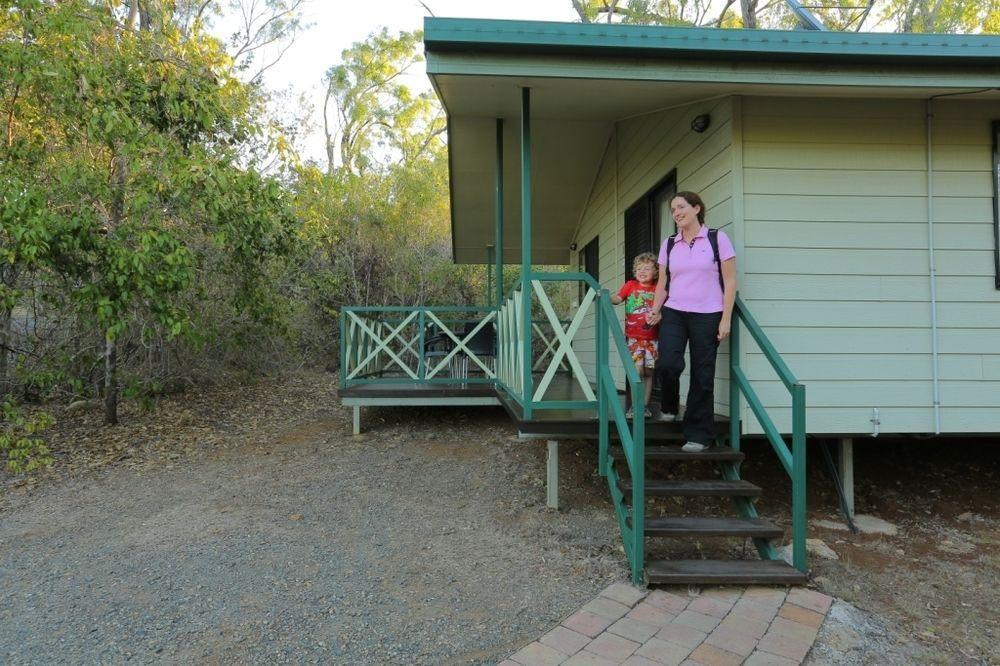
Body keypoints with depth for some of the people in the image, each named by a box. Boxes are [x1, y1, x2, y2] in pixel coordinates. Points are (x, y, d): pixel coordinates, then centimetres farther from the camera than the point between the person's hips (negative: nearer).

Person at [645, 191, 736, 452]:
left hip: (707, 316, -2)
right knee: (667, 364, -17)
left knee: (702, 377, 0)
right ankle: (668, 407, 15)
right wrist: (655, 311, -2)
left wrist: (726, 318, -7)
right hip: (673, 313, 2)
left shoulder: (717, 239, 1)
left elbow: (729, 282, 0)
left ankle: (698, 435, 13)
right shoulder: (668, 244, 11)